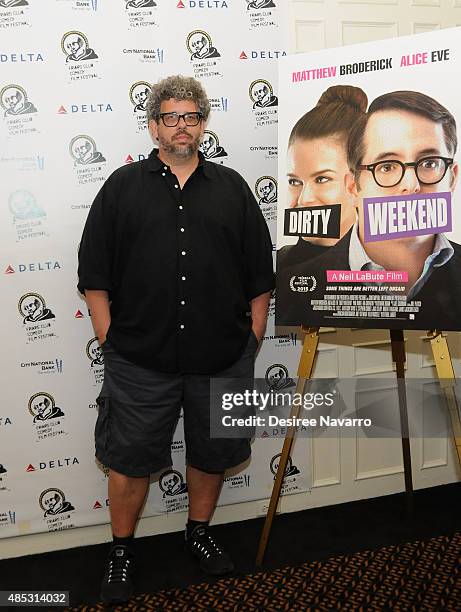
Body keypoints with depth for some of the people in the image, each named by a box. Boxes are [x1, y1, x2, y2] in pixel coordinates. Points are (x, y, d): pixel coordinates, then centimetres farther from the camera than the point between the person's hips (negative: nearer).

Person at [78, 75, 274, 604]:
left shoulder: (231, 188, 8)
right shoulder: (123, 186, 4)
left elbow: (260, 273, 9)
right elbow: (94, 272, 2)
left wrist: (252, 340, 4)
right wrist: (110, 339, -4)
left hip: (222, 359, 2)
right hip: (140, 361, -1)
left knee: (212, 452, 16)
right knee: (130, 458, 9)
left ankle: (199, 532, 40)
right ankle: (121, 551, 31)